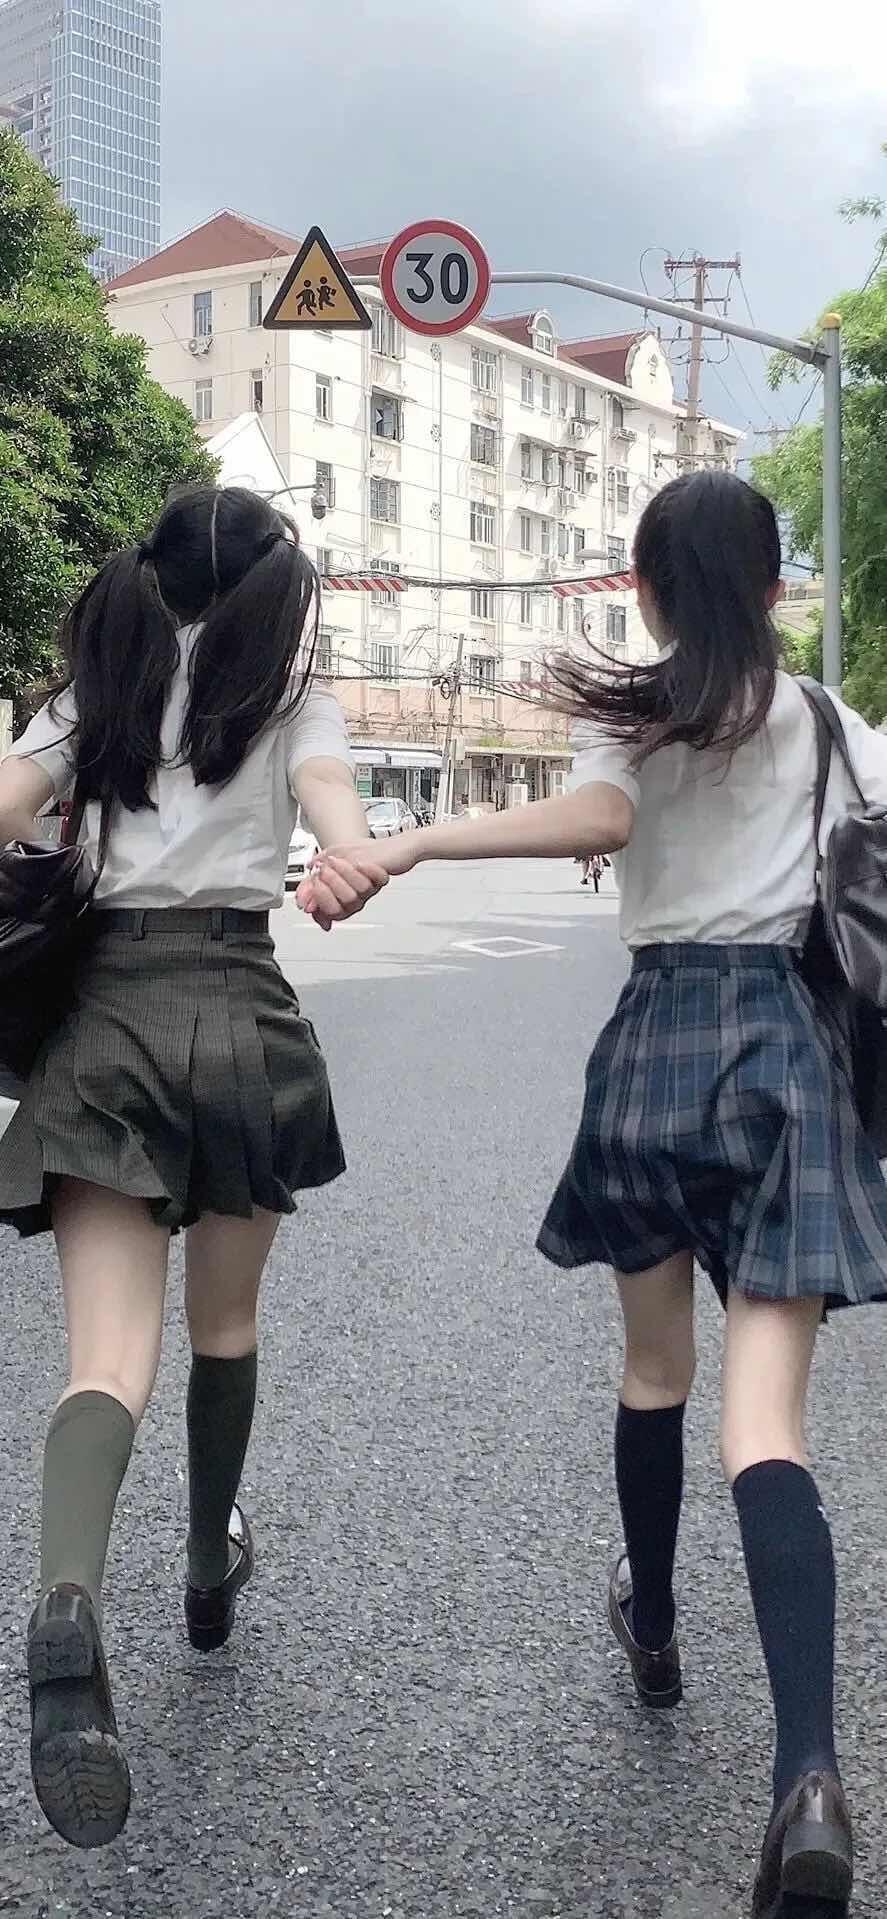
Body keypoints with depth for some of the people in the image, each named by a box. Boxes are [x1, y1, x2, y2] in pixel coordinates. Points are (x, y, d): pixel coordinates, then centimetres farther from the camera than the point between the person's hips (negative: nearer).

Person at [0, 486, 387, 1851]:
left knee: (111, 1351, -6)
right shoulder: (287, 692, 8)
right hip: (237, 1010, -1)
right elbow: (347, 838, -14)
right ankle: (212, 1570, 36)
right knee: (224, 1324, 19)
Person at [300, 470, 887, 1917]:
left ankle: (653, 1625, 41)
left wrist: (397, 851, -29)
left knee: (654, 1367, 22)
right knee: (766, 1423, -9)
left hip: (653, 1038, 1)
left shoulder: (627, 711, 0)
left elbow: (597, 818, -22)